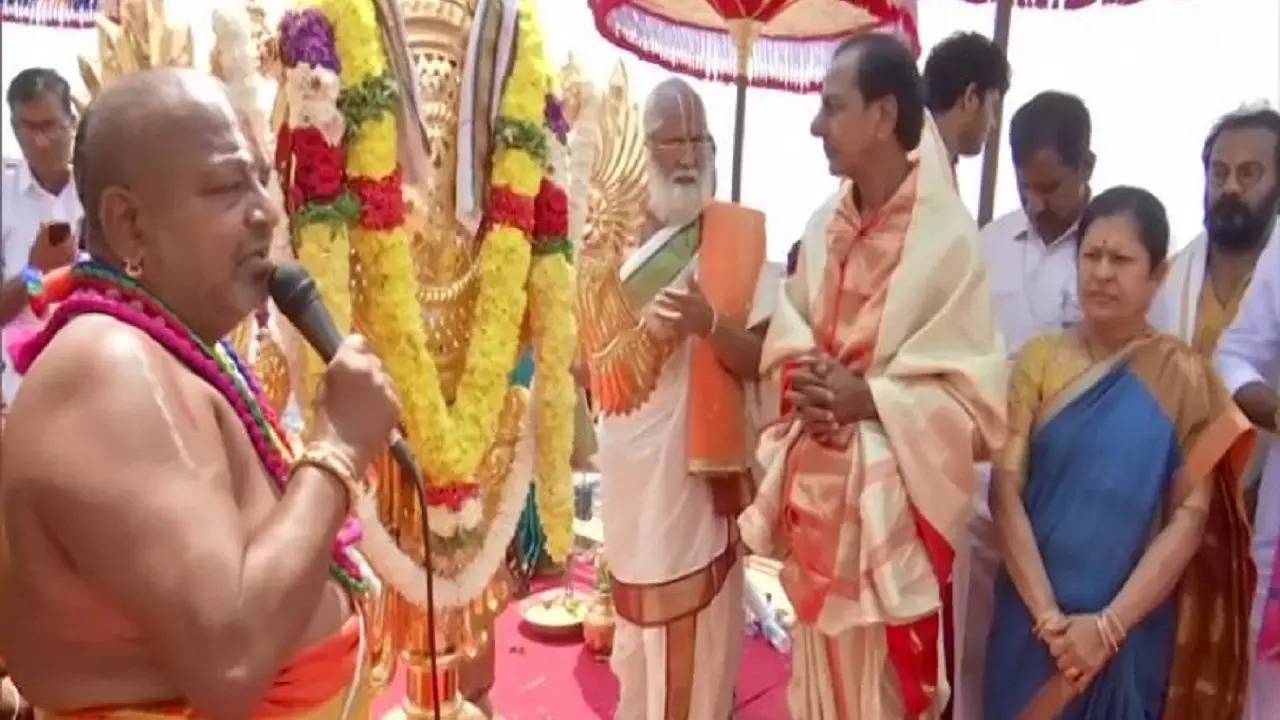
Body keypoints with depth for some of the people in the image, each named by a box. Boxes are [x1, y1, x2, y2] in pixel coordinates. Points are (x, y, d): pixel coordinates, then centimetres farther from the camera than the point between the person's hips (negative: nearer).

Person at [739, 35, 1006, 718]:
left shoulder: (948, 237, -14)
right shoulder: (822, 226, 4)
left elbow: (972, 397, -13)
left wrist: (867, 399, -21)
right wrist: (801, 385, -10)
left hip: (887, 497, -5)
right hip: (813, 489, 6)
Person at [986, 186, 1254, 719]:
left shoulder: (1184, 378, -3)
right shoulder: (1039, 358, -2)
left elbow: (1190, 519, -6)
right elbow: (1005, 490, -7)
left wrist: (1109, 624, -13)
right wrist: (1048, 617, -14)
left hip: (1133, 631, -1)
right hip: (1031, 622, 1)